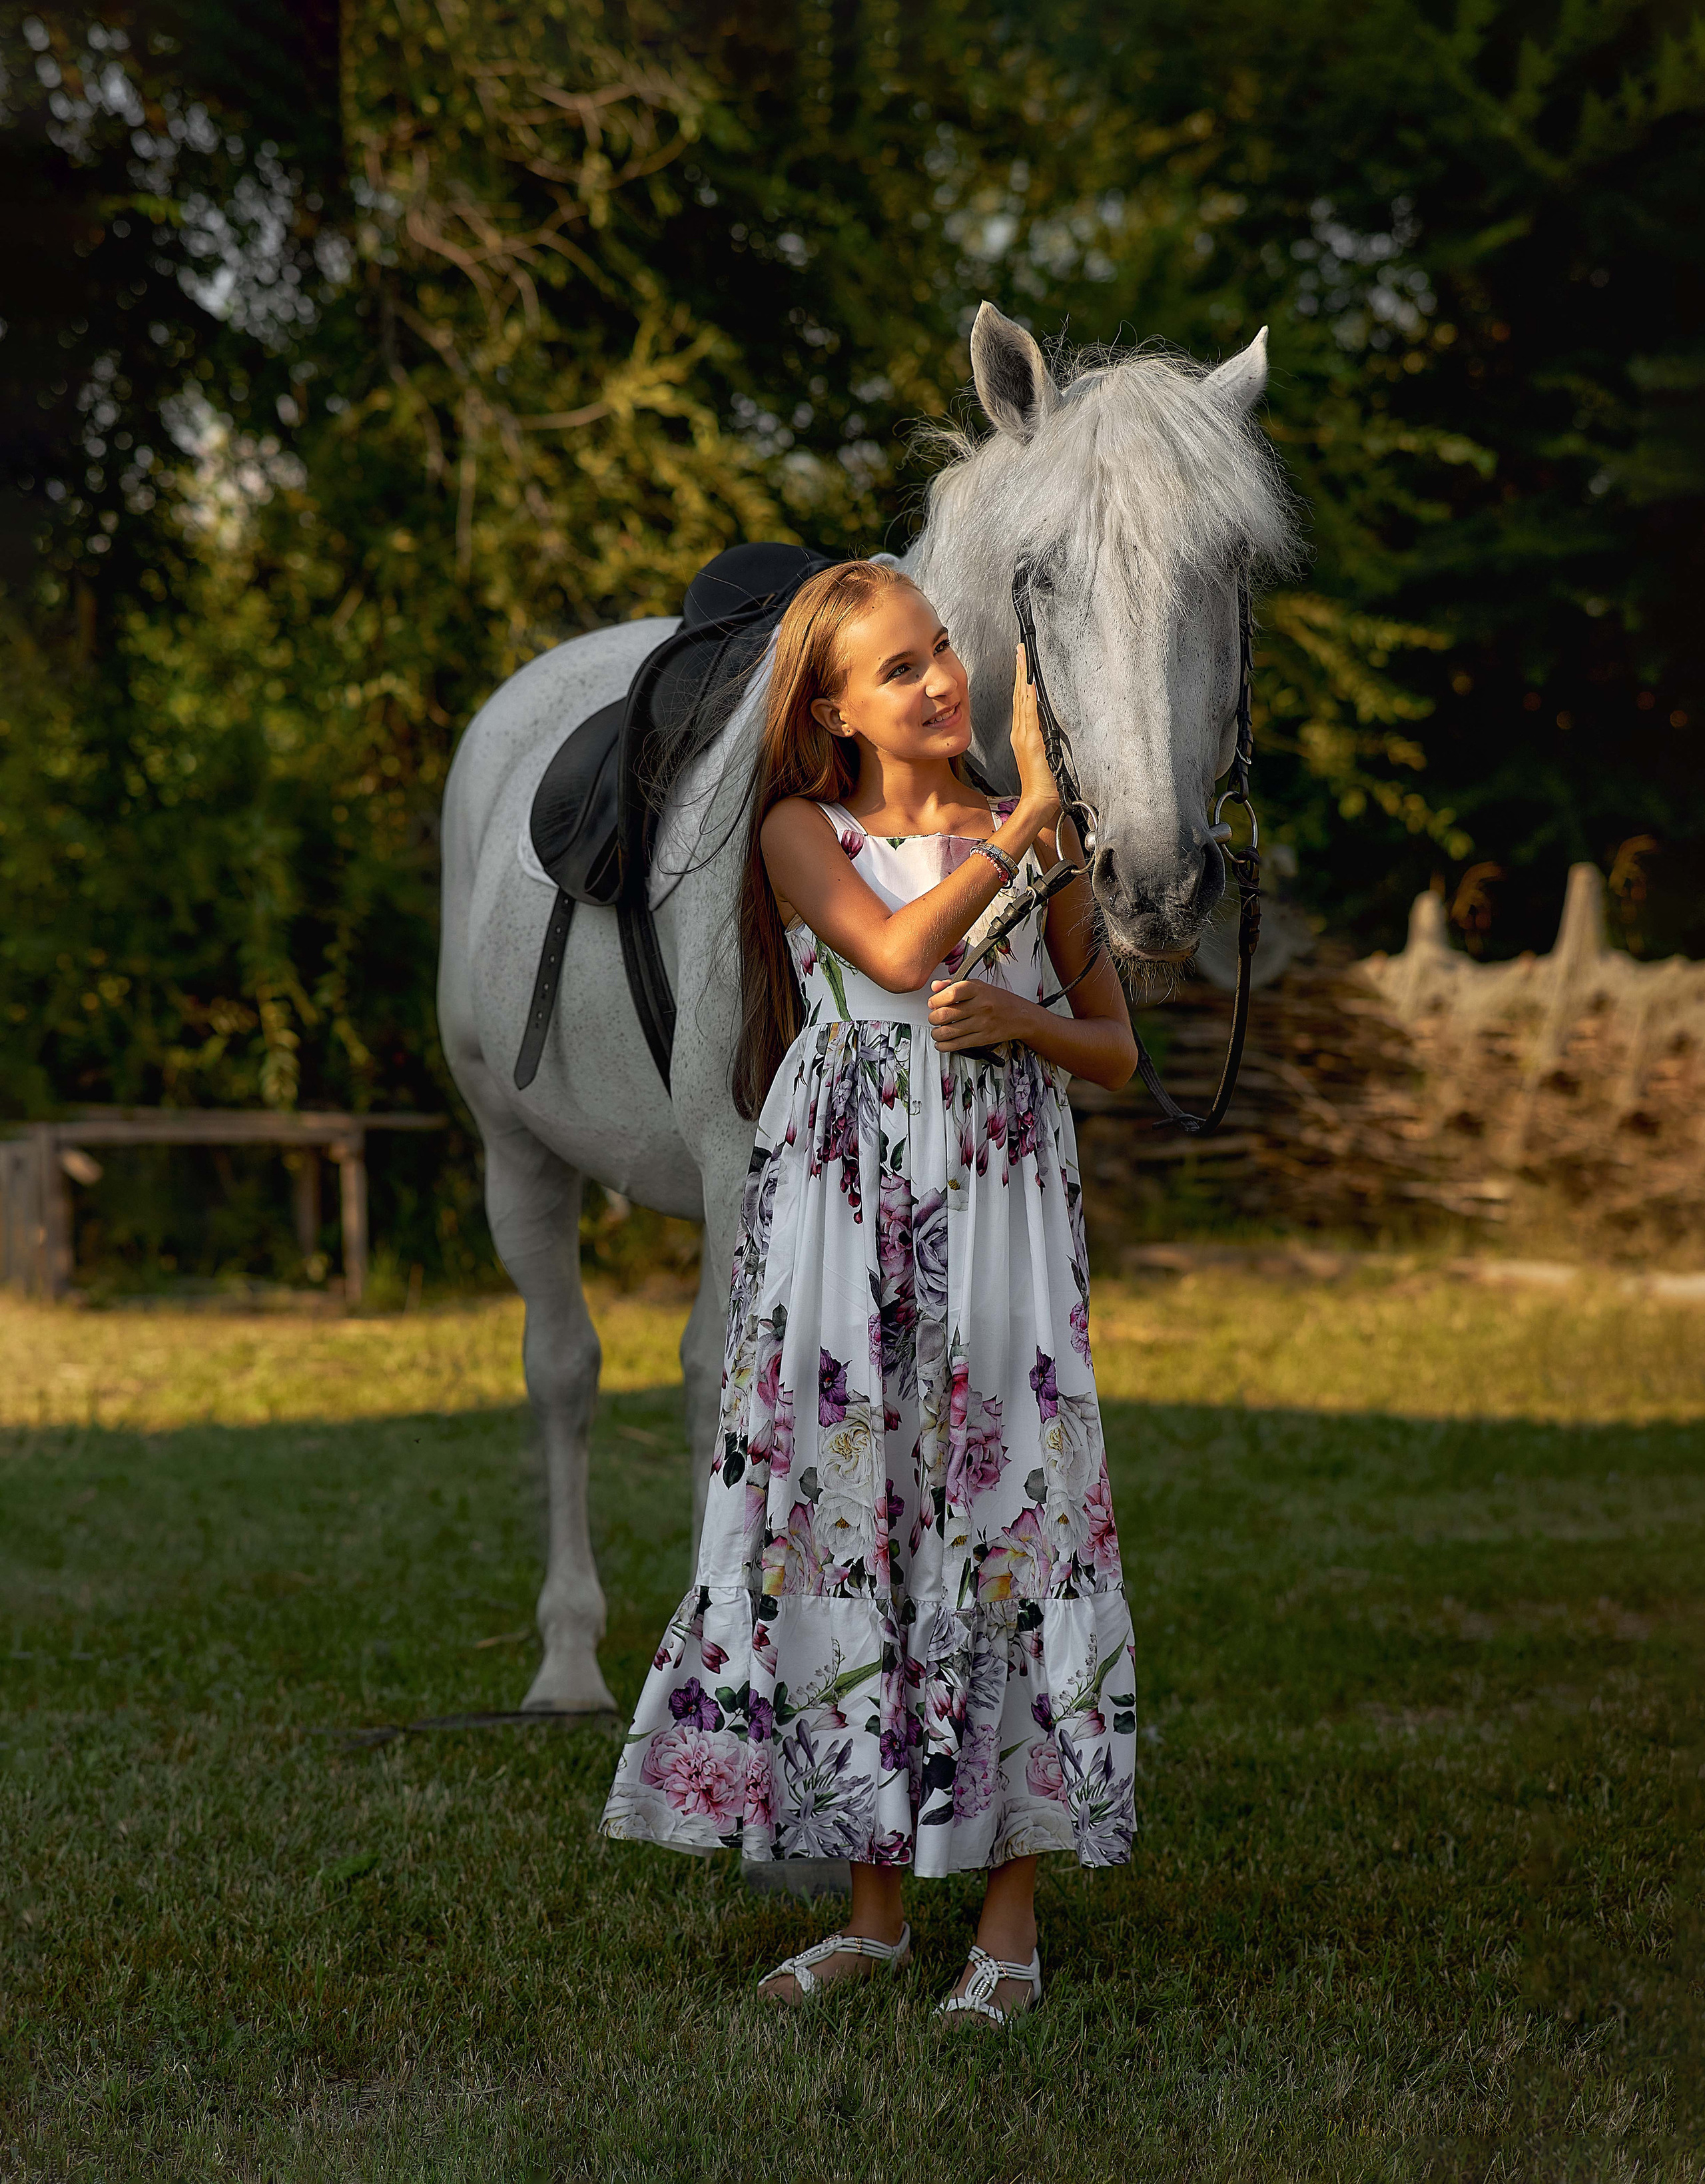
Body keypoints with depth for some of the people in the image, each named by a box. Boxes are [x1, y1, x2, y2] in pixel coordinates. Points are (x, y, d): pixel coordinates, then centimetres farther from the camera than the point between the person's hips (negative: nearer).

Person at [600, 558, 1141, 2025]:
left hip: (1002, 1210, 0)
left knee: (1006, 1513, -3)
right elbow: (901, 951, -15)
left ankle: (1013, 1911, 5)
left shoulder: (1039, 840, 8)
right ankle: (878, 1903, 14)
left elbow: (1117, 1051, 12)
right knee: (842, 1518, 2)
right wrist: (1031, 812, -10)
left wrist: (1020, 1017, -8)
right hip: (839, 1210, 0)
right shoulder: (806, 832, 5)